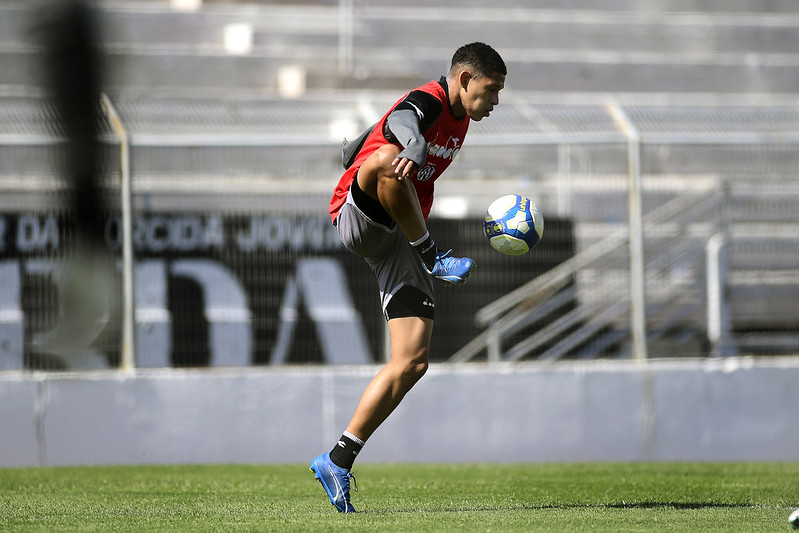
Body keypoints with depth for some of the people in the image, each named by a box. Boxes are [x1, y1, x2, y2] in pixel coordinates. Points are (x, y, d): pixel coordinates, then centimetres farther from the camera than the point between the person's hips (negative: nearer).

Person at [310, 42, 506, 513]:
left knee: (413, 362, -4)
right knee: (387, 158, -40)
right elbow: (405, 125, -41)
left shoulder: (459, 121, 18)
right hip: (359, 221, -8)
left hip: (401, 240, 8)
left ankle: (339, 461, 1)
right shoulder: (425, 104, -12)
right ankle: (434, 257, -28)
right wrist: (414, 148, -61)